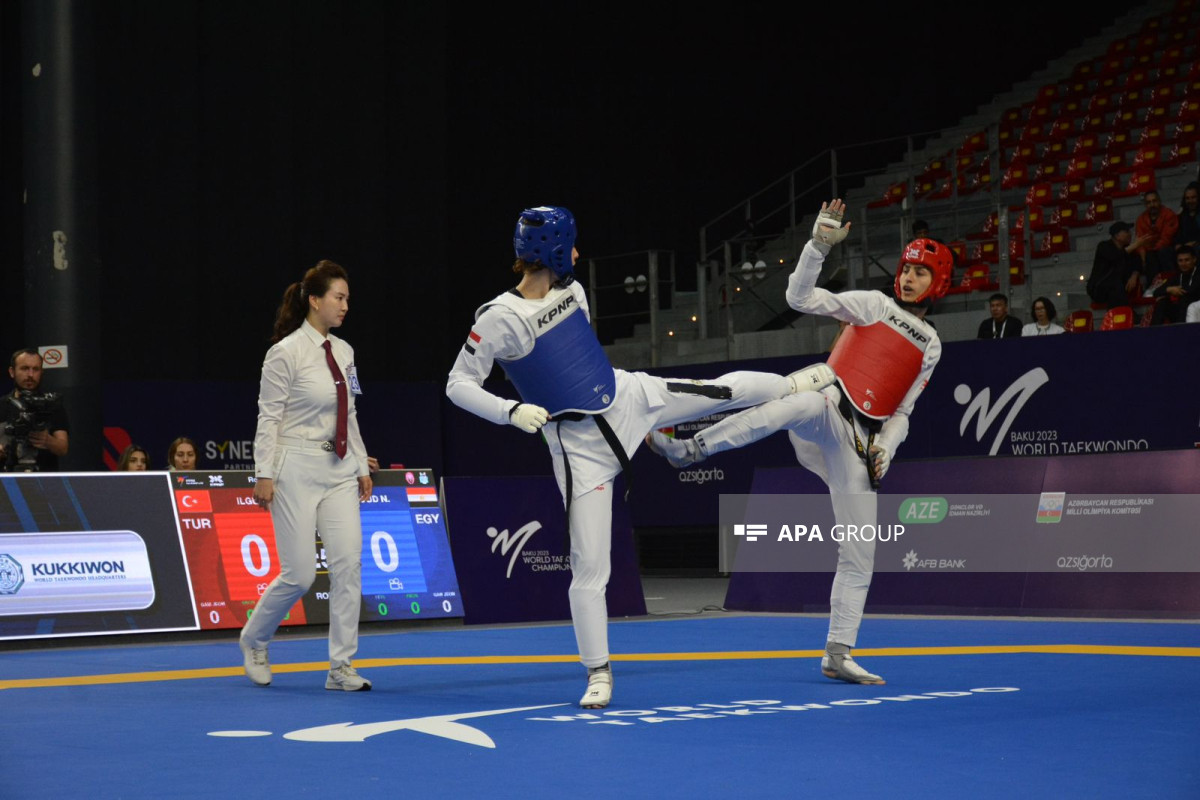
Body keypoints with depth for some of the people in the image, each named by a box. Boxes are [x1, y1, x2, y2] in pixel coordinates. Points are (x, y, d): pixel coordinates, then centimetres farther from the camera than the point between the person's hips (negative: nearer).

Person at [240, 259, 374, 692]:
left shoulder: (343, 352, 10)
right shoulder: (286, 352, -10)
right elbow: (268, 417, -10)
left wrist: (362, 467, 14)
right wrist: (263, 475, -13)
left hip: (339, 470, 6)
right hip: (297, 469, -6)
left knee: (348, 563, -5)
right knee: (299, 573, -5)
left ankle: (341, 667, 1)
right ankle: (253, 639, 23)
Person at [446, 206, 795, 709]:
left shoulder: (569, 288, 0)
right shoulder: (500, 318, -21)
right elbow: (458, 385, -18)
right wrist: (511, 411, -33)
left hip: (628, 397, 6)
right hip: (577, 444, -6)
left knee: (725, 390, 13)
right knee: (589, 565, -4)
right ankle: (598, 674, 10)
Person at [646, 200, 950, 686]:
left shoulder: (930, 345, 20)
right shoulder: (873, 305, 9)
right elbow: (801, 297, -1)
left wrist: (886, 447, 1)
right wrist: (819, 245, -15)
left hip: (859, 443, 4)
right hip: (827, 403, -4)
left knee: (859, 554, 0)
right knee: (792, 406, -42)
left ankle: (838, 654, 7)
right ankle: (689, 450, -48)